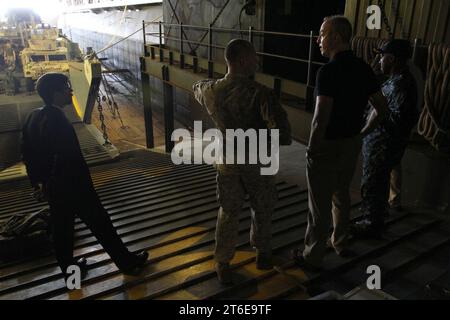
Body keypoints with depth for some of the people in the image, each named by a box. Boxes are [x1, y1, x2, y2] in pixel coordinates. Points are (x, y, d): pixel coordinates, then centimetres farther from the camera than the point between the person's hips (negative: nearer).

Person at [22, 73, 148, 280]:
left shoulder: (33, 117, 4)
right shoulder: (56, 120, -24)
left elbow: (27, 153, 11)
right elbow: (68, 159, -26)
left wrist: (37, 182, 17)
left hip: (52, 187, 9)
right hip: (73, 186, -9)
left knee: (61, 227, 19)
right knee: (100, 224, 3)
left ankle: (68, 268, 35)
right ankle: (128, 263, 17)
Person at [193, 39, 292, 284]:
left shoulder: (211, 90, -9)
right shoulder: (260, 94, -25)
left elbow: (196, 89, 17)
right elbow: (282, 133, -31)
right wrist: (283, 140, -11)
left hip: (228, 163, 3)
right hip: (258, 163, -3)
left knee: (228, 214, 18)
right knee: (262, 211, 21)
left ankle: (222, 264, 29)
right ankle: (262, 252, 42)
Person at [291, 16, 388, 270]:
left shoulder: (329, 71, -22)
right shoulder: (363, 68, 2)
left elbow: (321, 118, -28)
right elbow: (381, 108, 8)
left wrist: (312, 148, -15)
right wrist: (361, 134, 15)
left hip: (328, 146, -8)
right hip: (352, 144, 8)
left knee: (320, 204, 5)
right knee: (341, 195, 24)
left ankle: (313, 257, 21)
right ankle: (340, 243, 42)